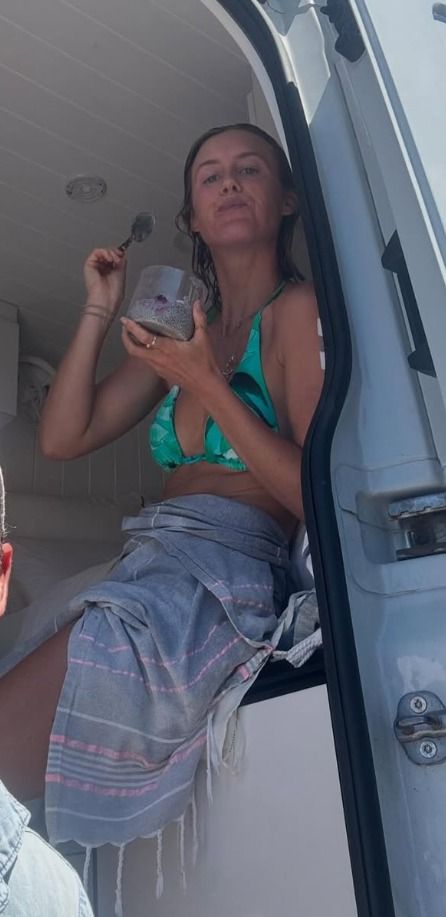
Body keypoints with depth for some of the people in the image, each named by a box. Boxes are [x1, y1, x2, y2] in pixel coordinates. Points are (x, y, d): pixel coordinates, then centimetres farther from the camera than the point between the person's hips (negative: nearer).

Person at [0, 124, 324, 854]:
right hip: (147, 569, 7)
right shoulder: (182, 332, 20)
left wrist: (208, 386, -12)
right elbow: (62, 439, 14)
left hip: (223, 578, -6)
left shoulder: (298, 309, 0)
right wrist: (100, 312, 11)